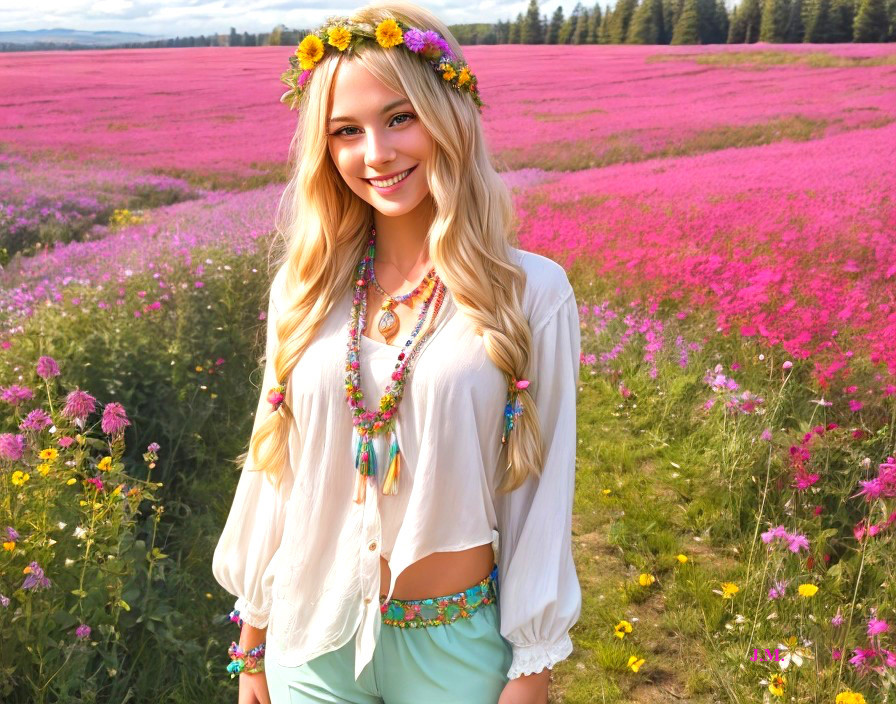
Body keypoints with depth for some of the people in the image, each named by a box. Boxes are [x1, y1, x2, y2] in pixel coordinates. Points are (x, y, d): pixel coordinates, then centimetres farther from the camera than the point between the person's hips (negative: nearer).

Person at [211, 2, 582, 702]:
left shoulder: (532, 292, -11)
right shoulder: (305, 288, -2)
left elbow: (543, 488, -7)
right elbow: (272, 465, 5)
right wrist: (253, 640, 10)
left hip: (455, 644, -2)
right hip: (313, 640, 3)